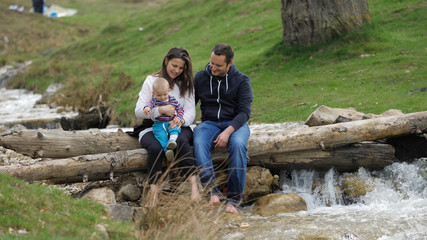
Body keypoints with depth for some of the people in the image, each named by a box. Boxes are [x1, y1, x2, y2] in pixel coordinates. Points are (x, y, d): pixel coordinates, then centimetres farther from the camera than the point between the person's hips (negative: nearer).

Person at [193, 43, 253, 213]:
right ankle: (213, 192, -41)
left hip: (235, 123, -2)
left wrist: (228, 131, -24)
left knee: (238, 144, -37)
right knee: (199, 142, -34)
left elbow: (244, 112, -7)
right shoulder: (201, 77, 9)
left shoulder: (241, 81, 1)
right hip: (209, 123, 2)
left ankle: (234, 199, -34)